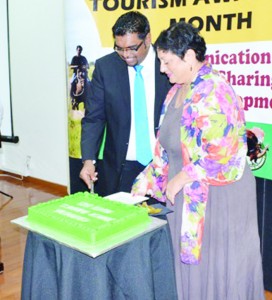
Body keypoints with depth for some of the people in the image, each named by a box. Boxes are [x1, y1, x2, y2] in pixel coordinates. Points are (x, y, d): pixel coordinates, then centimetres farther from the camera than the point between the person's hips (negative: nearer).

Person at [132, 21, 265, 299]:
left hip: (215, 199, -8)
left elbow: (221, 155, -24)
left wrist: (180, 178, -14)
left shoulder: (213, 92, -20)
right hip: (185, 197, 8)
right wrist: (149, 180, 9)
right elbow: (166, 144, 14)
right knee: (188, 263, 18)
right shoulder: (177, 90, 7)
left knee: (214, 268, 8)